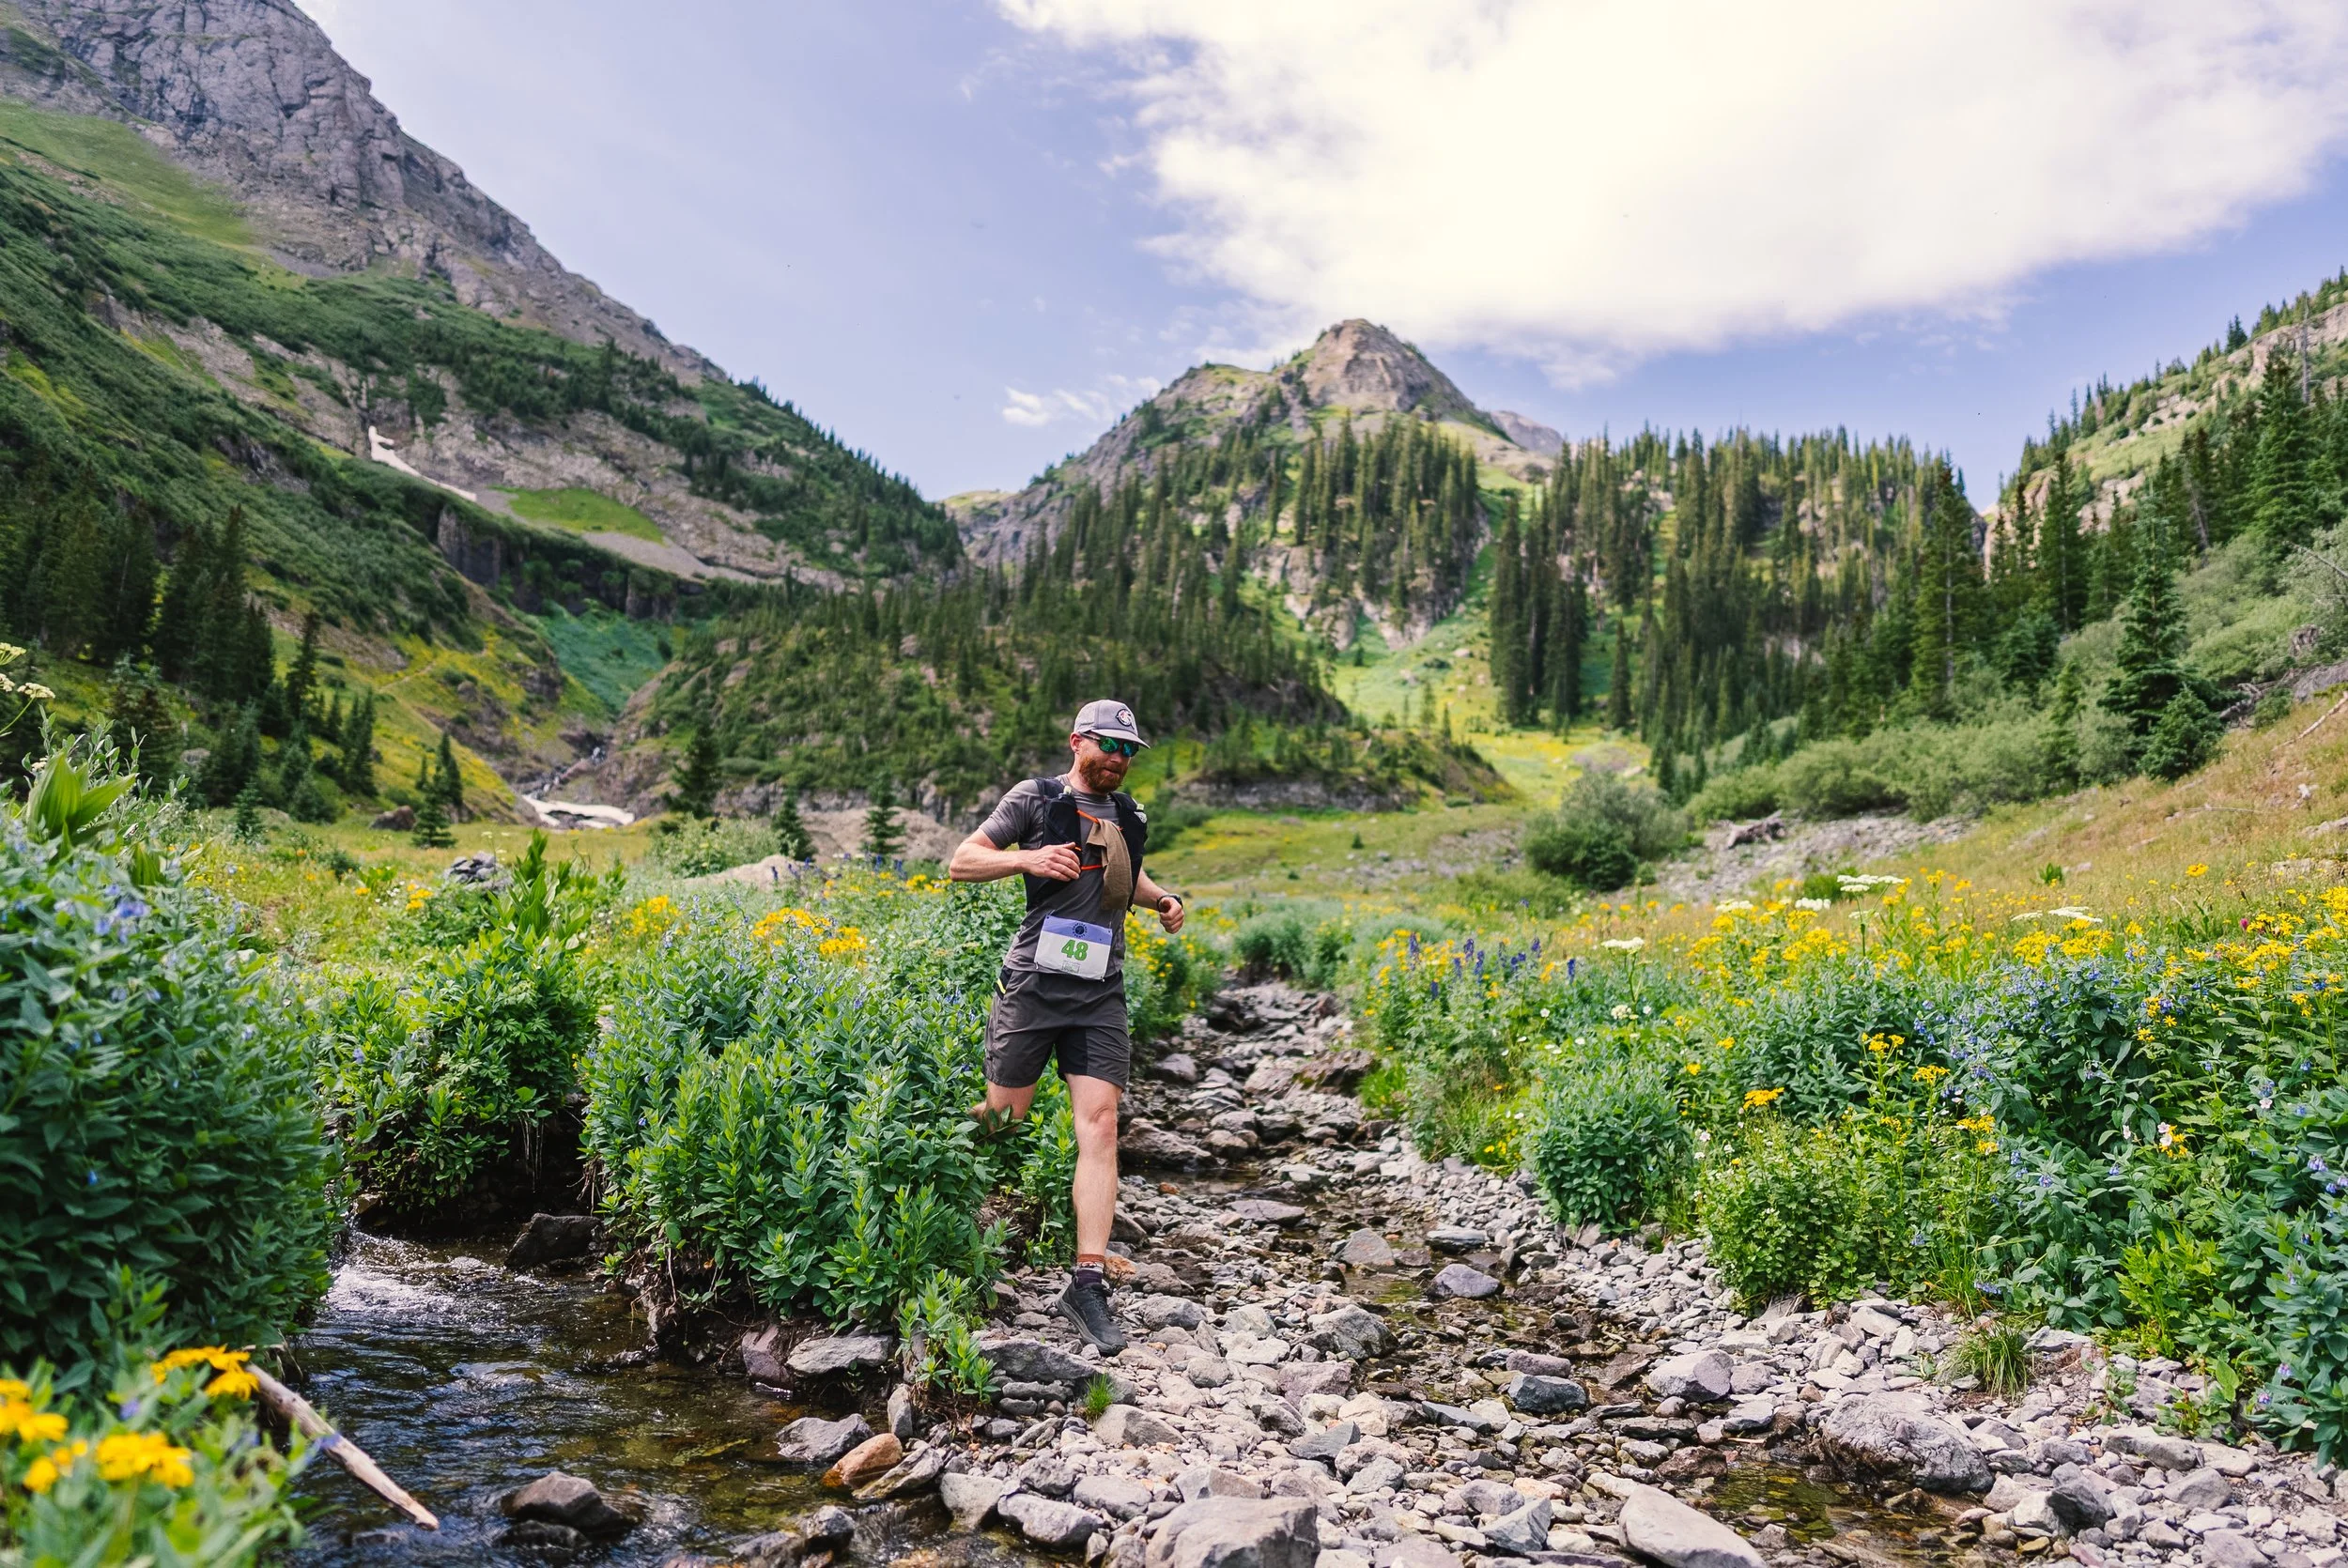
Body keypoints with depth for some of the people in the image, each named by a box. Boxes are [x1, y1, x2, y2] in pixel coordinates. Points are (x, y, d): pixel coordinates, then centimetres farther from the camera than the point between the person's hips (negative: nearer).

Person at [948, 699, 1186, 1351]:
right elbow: (960, 864, -2)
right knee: (1004, 1118, 5)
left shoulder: (1129, 817, 17)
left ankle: (1088, 1282, -5)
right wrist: (1028, 858, -20)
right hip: (1034, 984, -3)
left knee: (1100, 1126, -7)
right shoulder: (1035, 798, 1)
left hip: (1100, 995, 4)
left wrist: (1161, 899, 14)